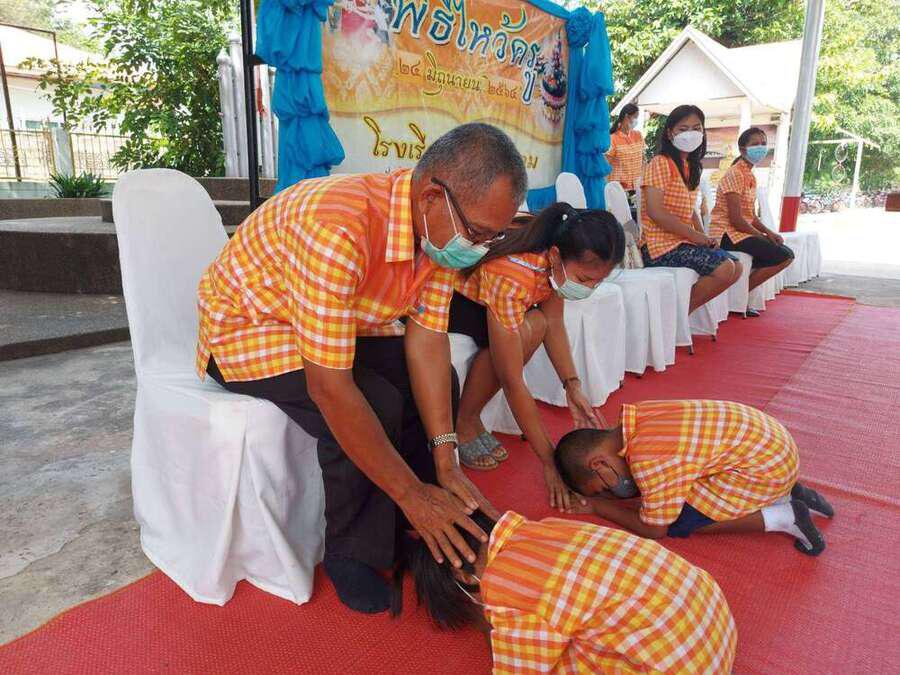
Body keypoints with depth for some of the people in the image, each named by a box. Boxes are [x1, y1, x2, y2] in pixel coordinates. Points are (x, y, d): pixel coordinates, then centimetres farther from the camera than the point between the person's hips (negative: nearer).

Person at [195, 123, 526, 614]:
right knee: (376, 405, -28)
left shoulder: (440, 226, -14)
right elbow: (329, 388, -38)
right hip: (248, 328, -7)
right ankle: (352, 555, -2)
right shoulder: (339, 229, -39)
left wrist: (446, 461, -18)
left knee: (435, 383, -2)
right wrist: (411, 492, -29)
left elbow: (426, 341, -13)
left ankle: (420, 531, 16)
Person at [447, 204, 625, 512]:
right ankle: (463, 422, -8)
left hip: (476, 296, 7)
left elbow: (553, 322, -4)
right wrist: (550, 461, -28)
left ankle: (471, 416, -1)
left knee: (535, 324, -16)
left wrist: (573, 386, -14)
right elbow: (512, 382, -34)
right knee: (522, 333, -28)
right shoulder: (511, 278, -37)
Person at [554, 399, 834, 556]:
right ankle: (785, 495, 16)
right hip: (767, 437, 9)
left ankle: (780, 517, -4)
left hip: (767, 466, -9)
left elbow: (654, 530, -10)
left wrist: (599, 506, -2)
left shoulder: (647, 461, -26)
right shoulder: (637, 414, -2)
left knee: (676, 521, -6)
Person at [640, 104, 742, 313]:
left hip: (683, 241, 9)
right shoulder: (661, 163, -8)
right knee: (724, 268, -21)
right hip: (661, 245, -9)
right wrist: (695, 235, -15)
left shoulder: (691, 167, 19)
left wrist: (704, 238, 1)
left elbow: (690, 210, 20)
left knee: (736, 267, 1)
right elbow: (655, 211, -19)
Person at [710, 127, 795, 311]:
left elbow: (751, 216, 16)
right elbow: (735, 219, -19)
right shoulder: (735, 174, -12)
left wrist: (769, 233, 0)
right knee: (784, 256, -15)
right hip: (728, 234, -10)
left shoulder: (750, 177, 17)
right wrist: (763, 236, -11)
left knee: (787, 252, 5)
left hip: (743, 232, 10)